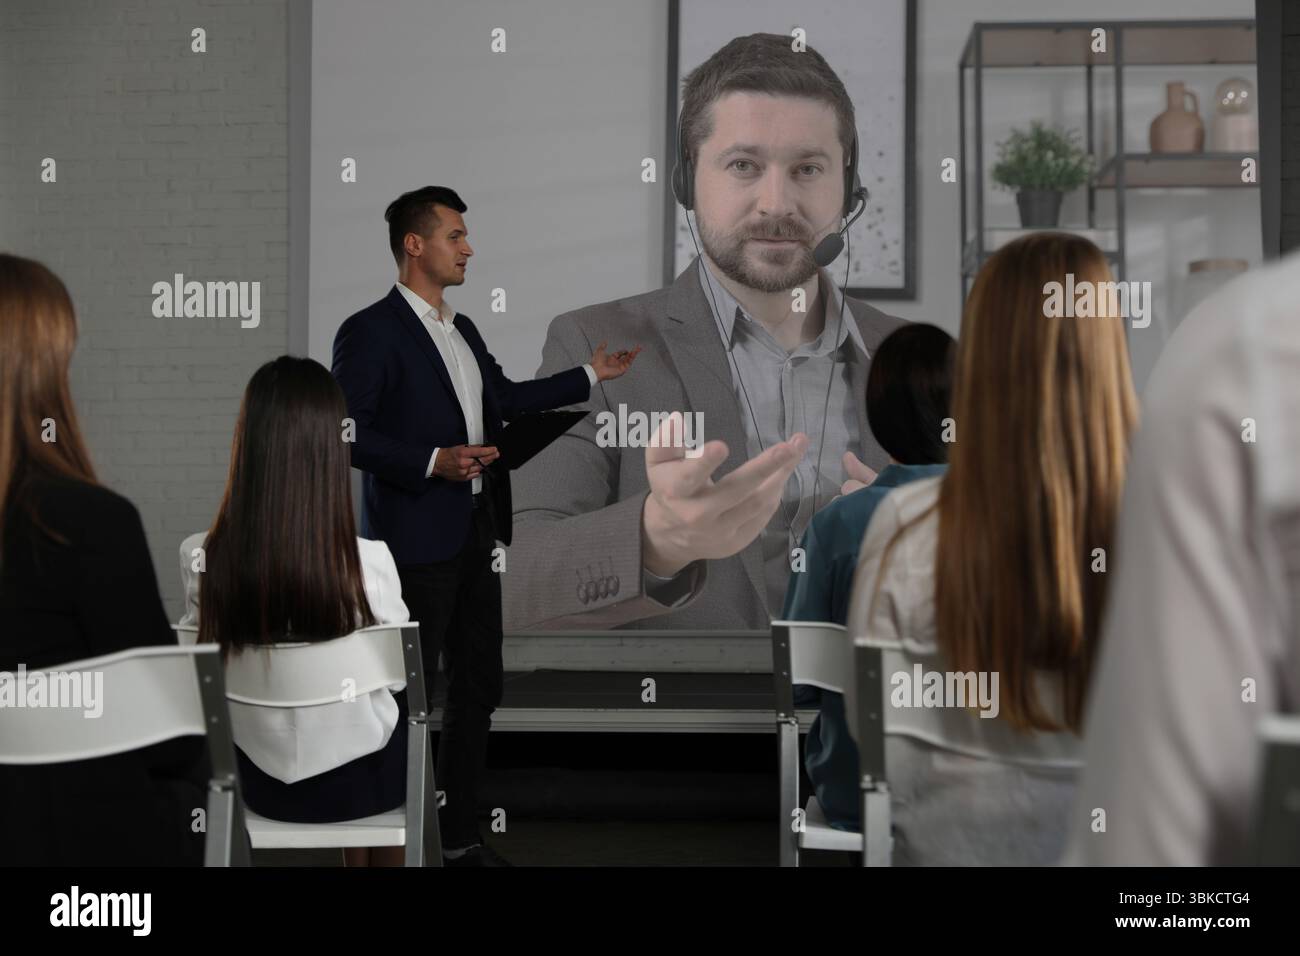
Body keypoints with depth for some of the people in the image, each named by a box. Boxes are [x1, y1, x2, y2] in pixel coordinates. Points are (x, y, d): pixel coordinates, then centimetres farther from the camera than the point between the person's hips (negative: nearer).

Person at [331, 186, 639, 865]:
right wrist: (433, 462, -24)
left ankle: (461, 836, 25)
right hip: (416, 540, -8)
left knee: (477, 690, 13)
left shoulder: (461, 329, 15)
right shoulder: (369, 331, -11)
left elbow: (505, 398, 26)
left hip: (475, 534, 9)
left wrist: (590, 375, 27)